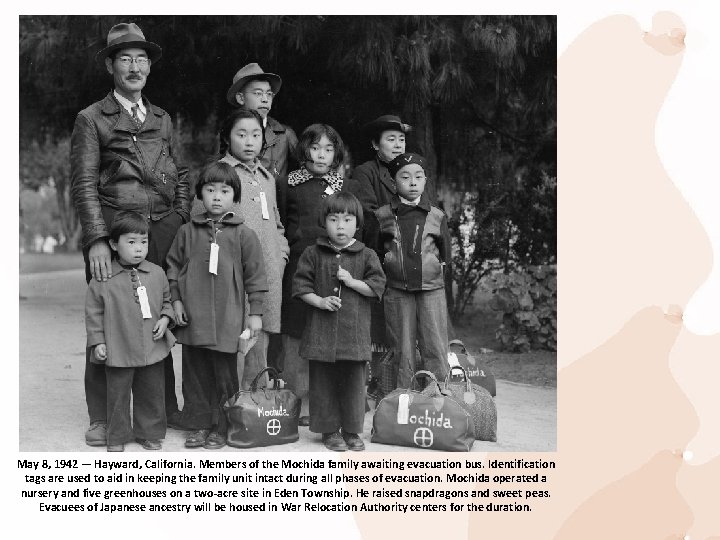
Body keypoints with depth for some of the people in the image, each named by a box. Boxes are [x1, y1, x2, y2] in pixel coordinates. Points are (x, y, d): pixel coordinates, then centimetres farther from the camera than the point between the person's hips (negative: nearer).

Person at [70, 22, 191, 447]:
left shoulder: (163, 120, 19)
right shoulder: (92, 120, 4)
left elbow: (181, 176, 19)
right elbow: (84, 184, -3)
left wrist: (184, 223, 5)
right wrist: (97, 241, -14)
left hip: (164, 231, 4)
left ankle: (165, 408, 21)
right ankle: (102, 419, 9)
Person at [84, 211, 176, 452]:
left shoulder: (156, 274, 2)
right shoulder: (103, 279, -7)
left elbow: (166, 301, 15)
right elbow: (93, 312, -2)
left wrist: (165, 319, -3)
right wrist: (97, 341, -5)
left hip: (152, 349, 3)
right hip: (118, 351, -3)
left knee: (152, 393, 12)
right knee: (118, 395, 8)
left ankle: (150, 434, 28)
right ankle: (117, 437, 23)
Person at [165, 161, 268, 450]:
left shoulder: (243, 234, -1)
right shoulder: (187, 232, 6)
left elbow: (255, 274, 0)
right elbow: (173, 266, 12)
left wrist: (255, 312, -2)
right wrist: (176, 300, 4)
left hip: (227, 318, -2)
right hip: (192, 318, 3)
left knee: (224, 375, 4)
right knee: (194, 374, 10)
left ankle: (220, 428, 17)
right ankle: (199, 425, 22)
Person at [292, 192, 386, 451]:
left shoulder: (366, 255, 4)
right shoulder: (313, 254, 3)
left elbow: (378, 286, -1)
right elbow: (300, 285, 2)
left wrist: (352, 282, -13)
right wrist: (320, 301, -12)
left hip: (354, 330, 0)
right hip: (321, 331, 0)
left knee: (353, 381, 5)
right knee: (323, 381, 5)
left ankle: (351, 431, 19)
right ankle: (330, 430, 18)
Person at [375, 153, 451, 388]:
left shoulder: (436, 216, 4)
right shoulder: (382, 216, 2)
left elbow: (445, 253, 12)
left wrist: (439, 269, 7)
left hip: (431, 289, 0)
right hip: (396, 291, 0)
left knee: (436, 349, 0)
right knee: (402, 351, 7)